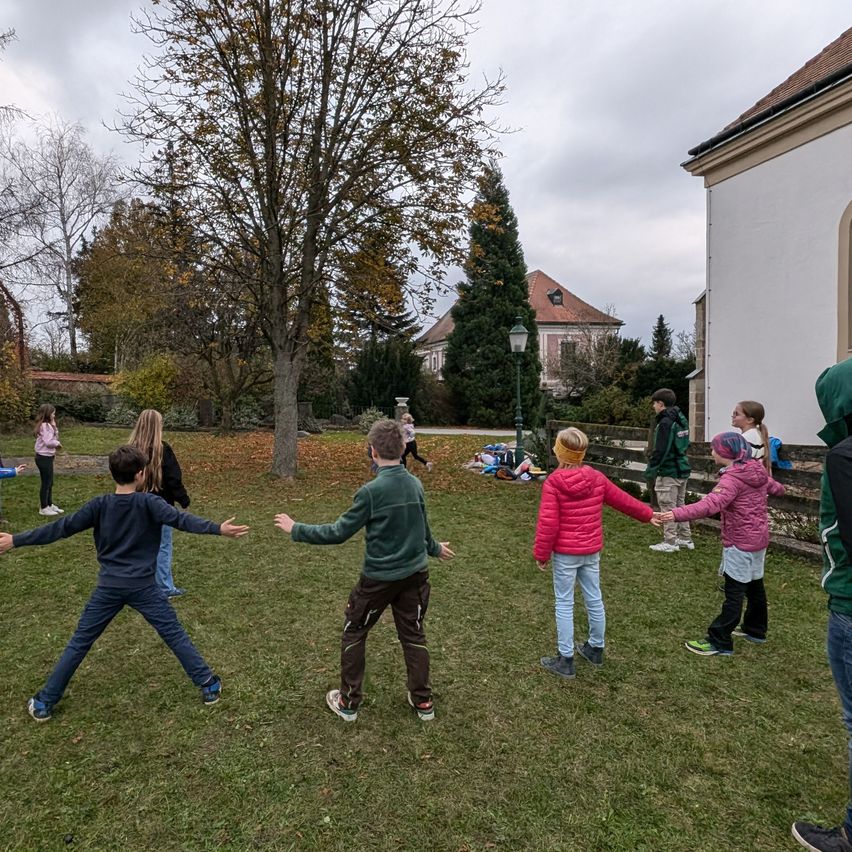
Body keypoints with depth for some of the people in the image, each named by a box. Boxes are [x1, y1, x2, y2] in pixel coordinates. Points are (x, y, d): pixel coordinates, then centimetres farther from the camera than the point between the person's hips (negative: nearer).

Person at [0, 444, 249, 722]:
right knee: (175, 635, 6)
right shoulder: (147, 502, -12)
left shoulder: (99, 505, -3)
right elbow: (181, 520, -25)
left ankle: (44, 703, 26)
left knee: (79, 643, 18)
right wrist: (218, 528, -33)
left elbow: (61, 528, -1)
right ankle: (208, 686, 11)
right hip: (143, 587, -2)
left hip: (108, 587, 2)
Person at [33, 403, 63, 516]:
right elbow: (48, 442, -24)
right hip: (44, 458, -10)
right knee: (46, 483, 0)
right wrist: (57, 443, -6)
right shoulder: (44, 426, -19)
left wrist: (54, 426, 1)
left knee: (49, 483, 18)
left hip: (47, 457, 10)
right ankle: (43, 508, 11)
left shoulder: (48, 425, 12)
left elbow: (55, 437, 10)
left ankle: (50, 505, 29)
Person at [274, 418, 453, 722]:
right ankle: (423, 701, 30)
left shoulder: (371, 491, -22)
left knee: (353, 633, 15)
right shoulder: (415, 484, -3)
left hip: (378, 577, -5)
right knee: (413, 634, 19)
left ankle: (348, 703, 27)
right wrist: (435, 549, 32)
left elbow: (339, 532, -16)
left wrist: (296, 530, -5)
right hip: (414, 573, 5)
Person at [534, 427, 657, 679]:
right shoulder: (596, 478, -1)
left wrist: (541, 554, -7)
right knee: (594, 599, 17)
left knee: (564, 604, 4)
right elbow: (622, 500, 12)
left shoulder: (553, 483, -17)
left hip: (565, 553, -5)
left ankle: (565, 660, 12)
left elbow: (548, 524, -17)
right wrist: (647, 513, 29)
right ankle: (596, 649, 35)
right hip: (592, 552, 5)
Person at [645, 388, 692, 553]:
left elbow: (660, 451, -21)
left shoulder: (665, 423, -17)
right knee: (680, 504, 18)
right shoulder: (681, 419, 11)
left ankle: (670, 542, 5)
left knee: (668, 507, -1)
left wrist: (650, 470, -15)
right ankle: (685, 539, 25)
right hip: (682, 470, 9)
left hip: (668, 472, -9)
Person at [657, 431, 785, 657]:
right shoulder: (756, 470, 5)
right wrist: (779, 487, 54)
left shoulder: (732, 478, -23)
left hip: (740, 543, -9)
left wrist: (677, 513, -50)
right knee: (754, 585, 22)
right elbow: (771, 485, 28)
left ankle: (719, 642, 0)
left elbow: (711, 504, -39)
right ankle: (755, 630, 38)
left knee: (734, 592, -6)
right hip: (759, 539, 9)